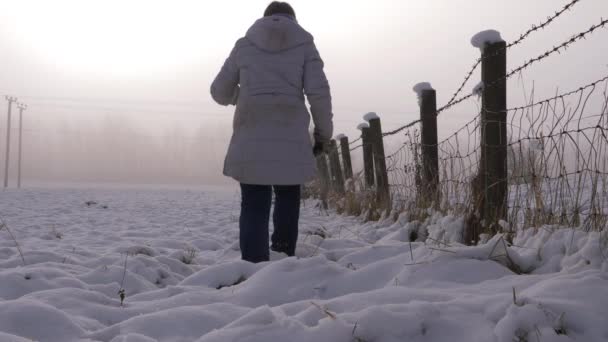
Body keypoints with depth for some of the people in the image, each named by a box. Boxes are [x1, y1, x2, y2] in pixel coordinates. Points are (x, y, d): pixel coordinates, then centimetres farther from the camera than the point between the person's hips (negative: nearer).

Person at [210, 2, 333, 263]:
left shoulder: (244, 44, 15)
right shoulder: (304, 44, 10)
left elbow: (220, 91, 18)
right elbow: (318, 92, 0)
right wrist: (323, 132, 10)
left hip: (250, 138, 1)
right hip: (290, 138, -1)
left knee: (254, 207, 0)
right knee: (287, 200, 14)